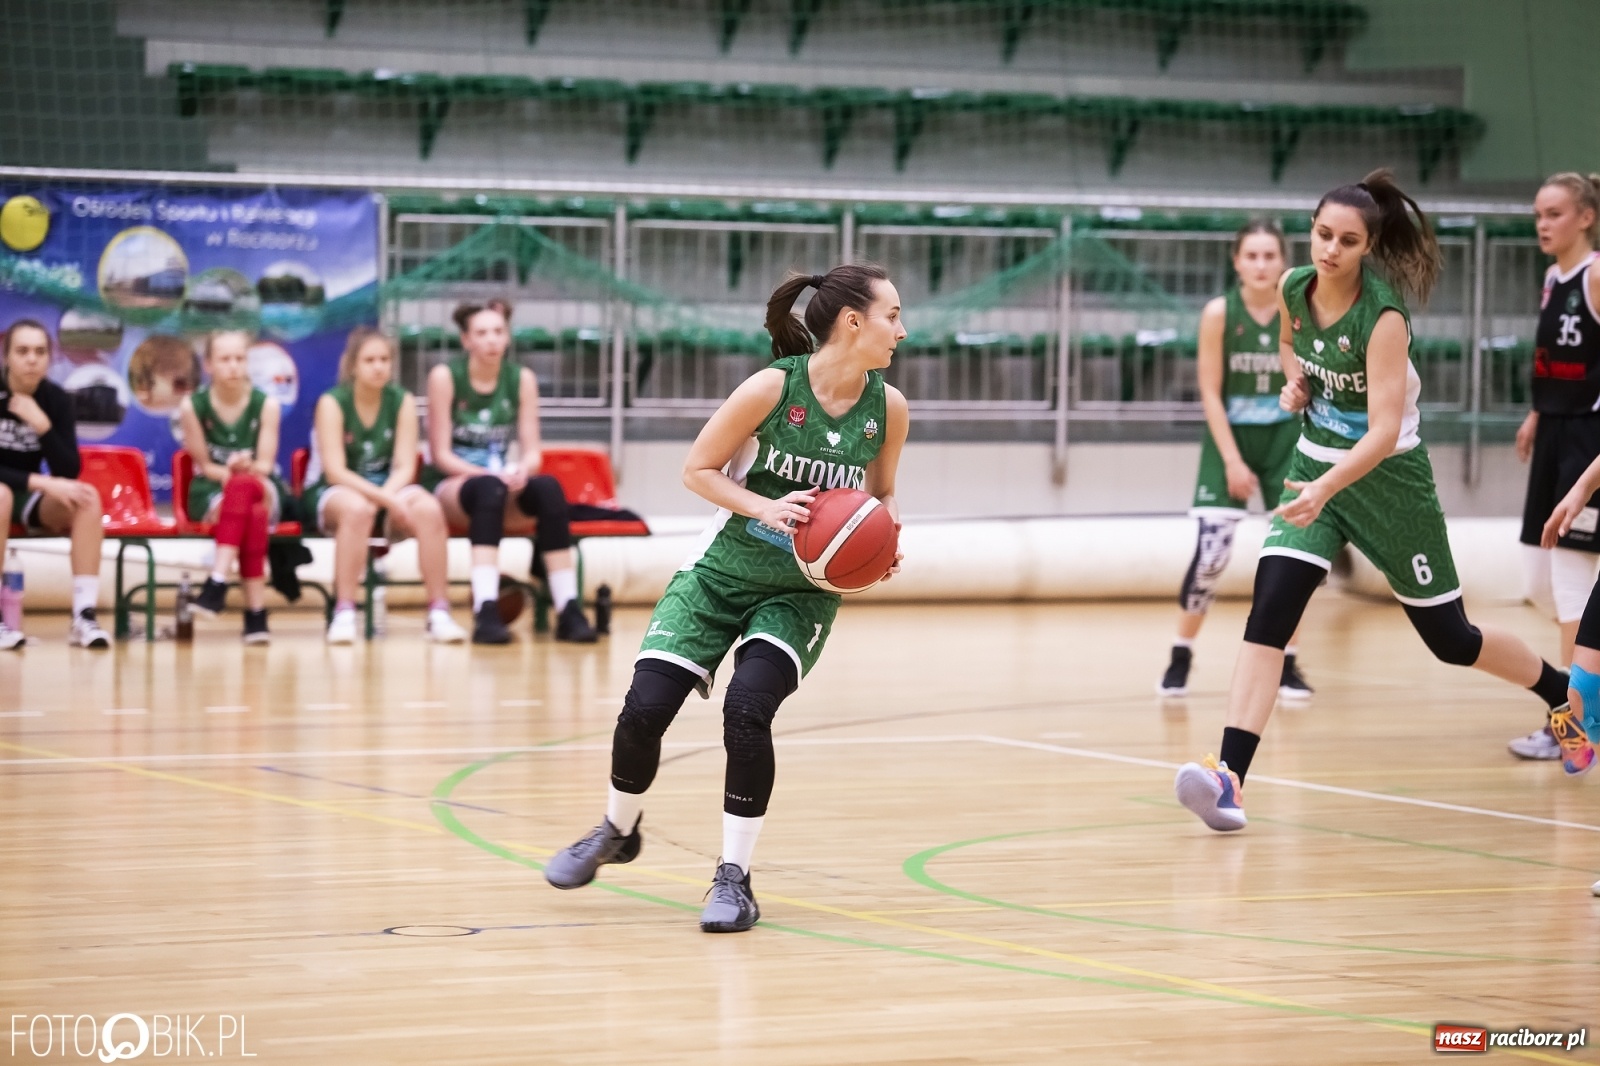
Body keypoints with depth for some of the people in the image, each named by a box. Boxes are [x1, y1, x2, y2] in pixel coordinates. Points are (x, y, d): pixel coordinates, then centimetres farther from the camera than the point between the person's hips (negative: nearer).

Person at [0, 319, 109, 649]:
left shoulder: (56, 399, -5)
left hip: (29, 499, 4)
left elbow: (70, 473, -11)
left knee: (88, 497, -24)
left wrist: (43, 425, -24)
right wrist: (42, 483, -28)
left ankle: (83, 618, -30)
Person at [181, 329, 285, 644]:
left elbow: (264, 465, -6)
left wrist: (245, 469, -29)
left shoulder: (266, 405, -3)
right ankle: (255, 611, -45)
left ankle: (218, 582, -49)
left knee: (244, 485, -39)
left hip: (262, 490, 1)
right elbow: (204, 465, -1)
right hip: (210, 492, 0)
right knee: (253, 515, -37)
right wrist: (232, 470, -21)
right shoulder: (193, 406, -4)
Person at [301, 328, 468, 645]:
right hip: (332, 492, -3)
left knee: (428, 508, -29)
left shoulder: (402, 402, 1)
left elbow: (405, 467, -4)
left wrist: (387, 496, -26)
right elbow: (335, 471, -18)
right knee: (358, 508, -40)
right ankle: (344, 615, -38)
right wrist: (384, 500, -29)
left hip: (389, 487, 3)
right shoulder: (332, 403, -9)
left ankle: (439, 614, -26)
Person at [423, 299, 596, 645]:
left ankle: (569, 611, -34)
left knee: (548, 488, -30)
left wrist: (521, 471, -22)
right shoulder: (445, 376, -6)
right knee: (489, 488, -39)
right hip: (451, 485, -3)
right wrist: (490, 475, -24)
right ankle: (486, 614, -52)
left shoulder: (522, 379, 4)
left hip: (504, 489, 3)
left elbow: (532, 452, 2)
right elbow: (441, 454, -9)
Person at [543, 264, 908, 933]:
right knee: (644, 708, -9)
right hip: (720, 572, -1)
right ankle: (618, 830, 24)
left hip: (802, 593, 1)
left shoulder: (887, 409, -7)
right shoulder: (772, 387, -18)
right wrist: (765, 507, -24)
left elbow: (880, 495, 11)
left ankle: (734, 878, -7)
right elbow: (698, 469, -9)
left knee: (747, 706, -24)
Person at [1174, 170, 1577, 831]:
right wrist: (1294, 381, -3)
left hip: (1388, 477, -4)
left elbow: (1385, 430, -33)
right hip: (1315, 467, 5)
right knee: (1270, 609, -18)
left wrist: (1327, 489, -47)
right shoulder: (1293, 288, -7)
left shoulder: (1384, 317, -25)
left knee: (1449, 638, 9)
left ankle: (1566, 695, 37)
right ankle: (1229, 778, -27)